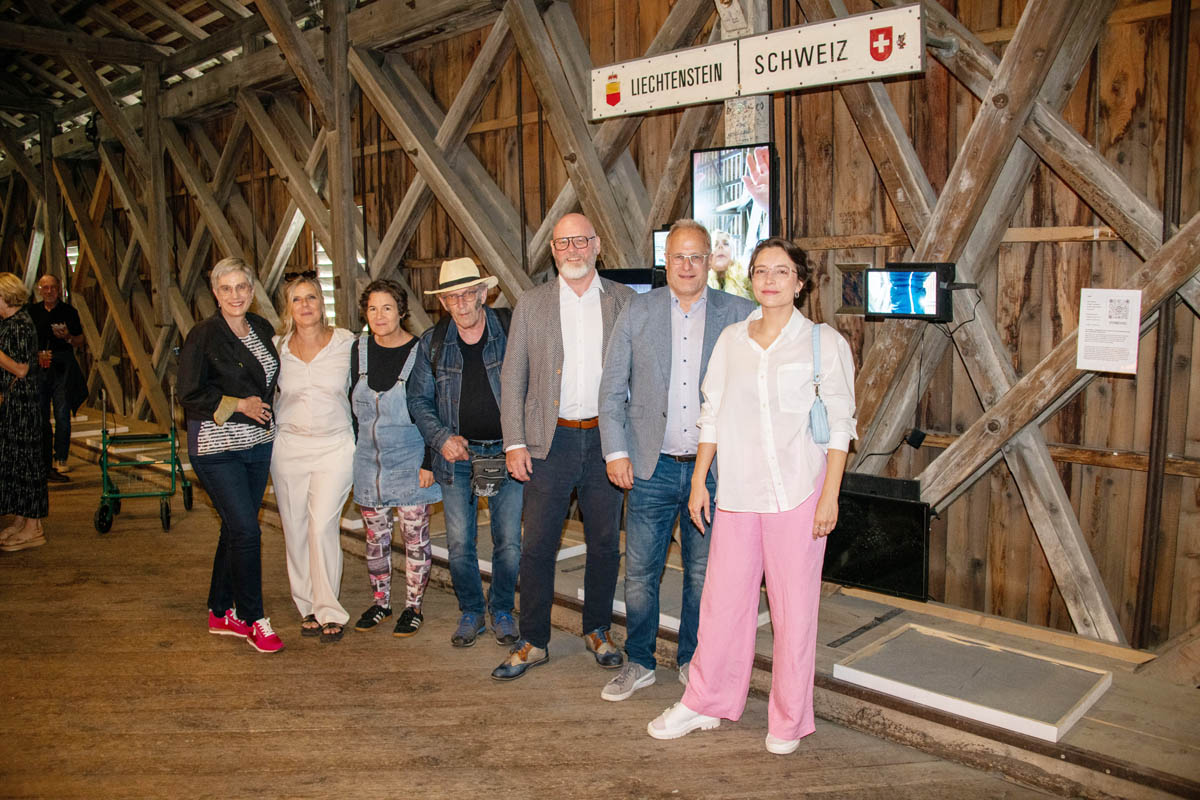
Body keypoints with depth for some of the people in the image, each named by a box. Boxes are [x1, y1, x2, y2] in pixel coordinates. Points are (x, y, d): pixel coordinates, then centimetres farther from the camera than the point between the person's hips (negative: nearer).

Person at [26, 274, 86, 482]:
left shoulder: (69, 311, 4)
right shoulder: (32, 311, 10)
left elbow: (80, 340, 8)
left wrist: (68, 337, -13)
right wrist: (37, 354, -3)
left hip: (63, 368, -2)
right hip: (38, 367, 3)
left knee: (62, 415, -8)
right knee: (41, 417, 5)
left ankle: (60, 460, -4)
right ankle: (45, 463, 15)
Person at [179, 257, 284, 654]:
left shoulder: (262, 328, 8)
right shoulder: (203, 336, -10)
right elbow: (190, 396, -10)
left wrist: (263, 408, 9)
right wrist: (238, 405, -15)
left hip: (258, 444, 6)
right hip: (217, 447, -6)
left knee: (237, 529, 12)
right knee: (246, 531, -9)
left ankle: (220, 613, 26)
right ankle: (253, 619, 5)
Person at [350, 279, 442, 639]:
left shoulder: (419, 352, -10)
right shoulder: (360, 350, 3)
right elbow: (354, 405, 12)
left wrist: (429, 462, -12)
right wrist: (354, 453, 9)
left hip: (410, 461, -4)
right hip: (368, 461, 4)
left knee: (415, 535, 4)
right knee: (375, 536, 13)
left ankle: (413, 606, 18)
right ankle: (380, 601, 28)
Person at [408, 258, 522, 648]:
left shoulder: (511, 331, -4)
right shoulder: (433, 342, 4)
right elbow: (419, 400, 9)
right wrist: (442, 438, -6)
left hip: (507, 451, -2)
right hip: (457, 455, 2)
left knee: (509, 543, 3)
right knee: (459, 545, 5)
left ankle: (502, 610, 25)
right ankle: (471, 612, 26)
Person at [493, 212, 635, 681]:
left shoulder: (624, 301, 4)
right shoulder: (532, 304, 5)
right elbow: (512, 378, 4)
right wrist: (514, 443, -3)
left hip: (606, 439, 1)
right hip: (551, 441, 0)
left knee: (605, 543, 11)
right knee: (537, 546, 3)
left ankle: (597, 631, 30)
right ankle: (532, 642, 18)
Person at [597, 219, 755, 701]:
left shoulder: (738, 315, 1)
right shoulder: (637, 313, 3)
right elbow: (612, 388, 4)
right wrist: (616, 451, -3)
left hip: (713, 468, 0)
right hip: (652, 466, 0)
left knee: (704, 574, 12)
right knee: (639, 573, 6)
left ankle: (693, 661, 31)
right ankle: (639, 663, 26)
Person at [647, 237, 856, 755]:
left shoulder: (824, 343, -2)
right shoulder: (731, 340, 8)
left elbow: (840, 425, -2)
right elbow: (712, 415, 12)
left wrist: (830, 494, -7)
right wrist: (698, 480, 9)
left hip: (798, 493, -3)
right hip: (738, 492, 3)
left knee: (794, 605, 5)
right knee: (723, 599, 9)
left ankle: (788, 720, 22)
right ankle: (705, 704, 27)